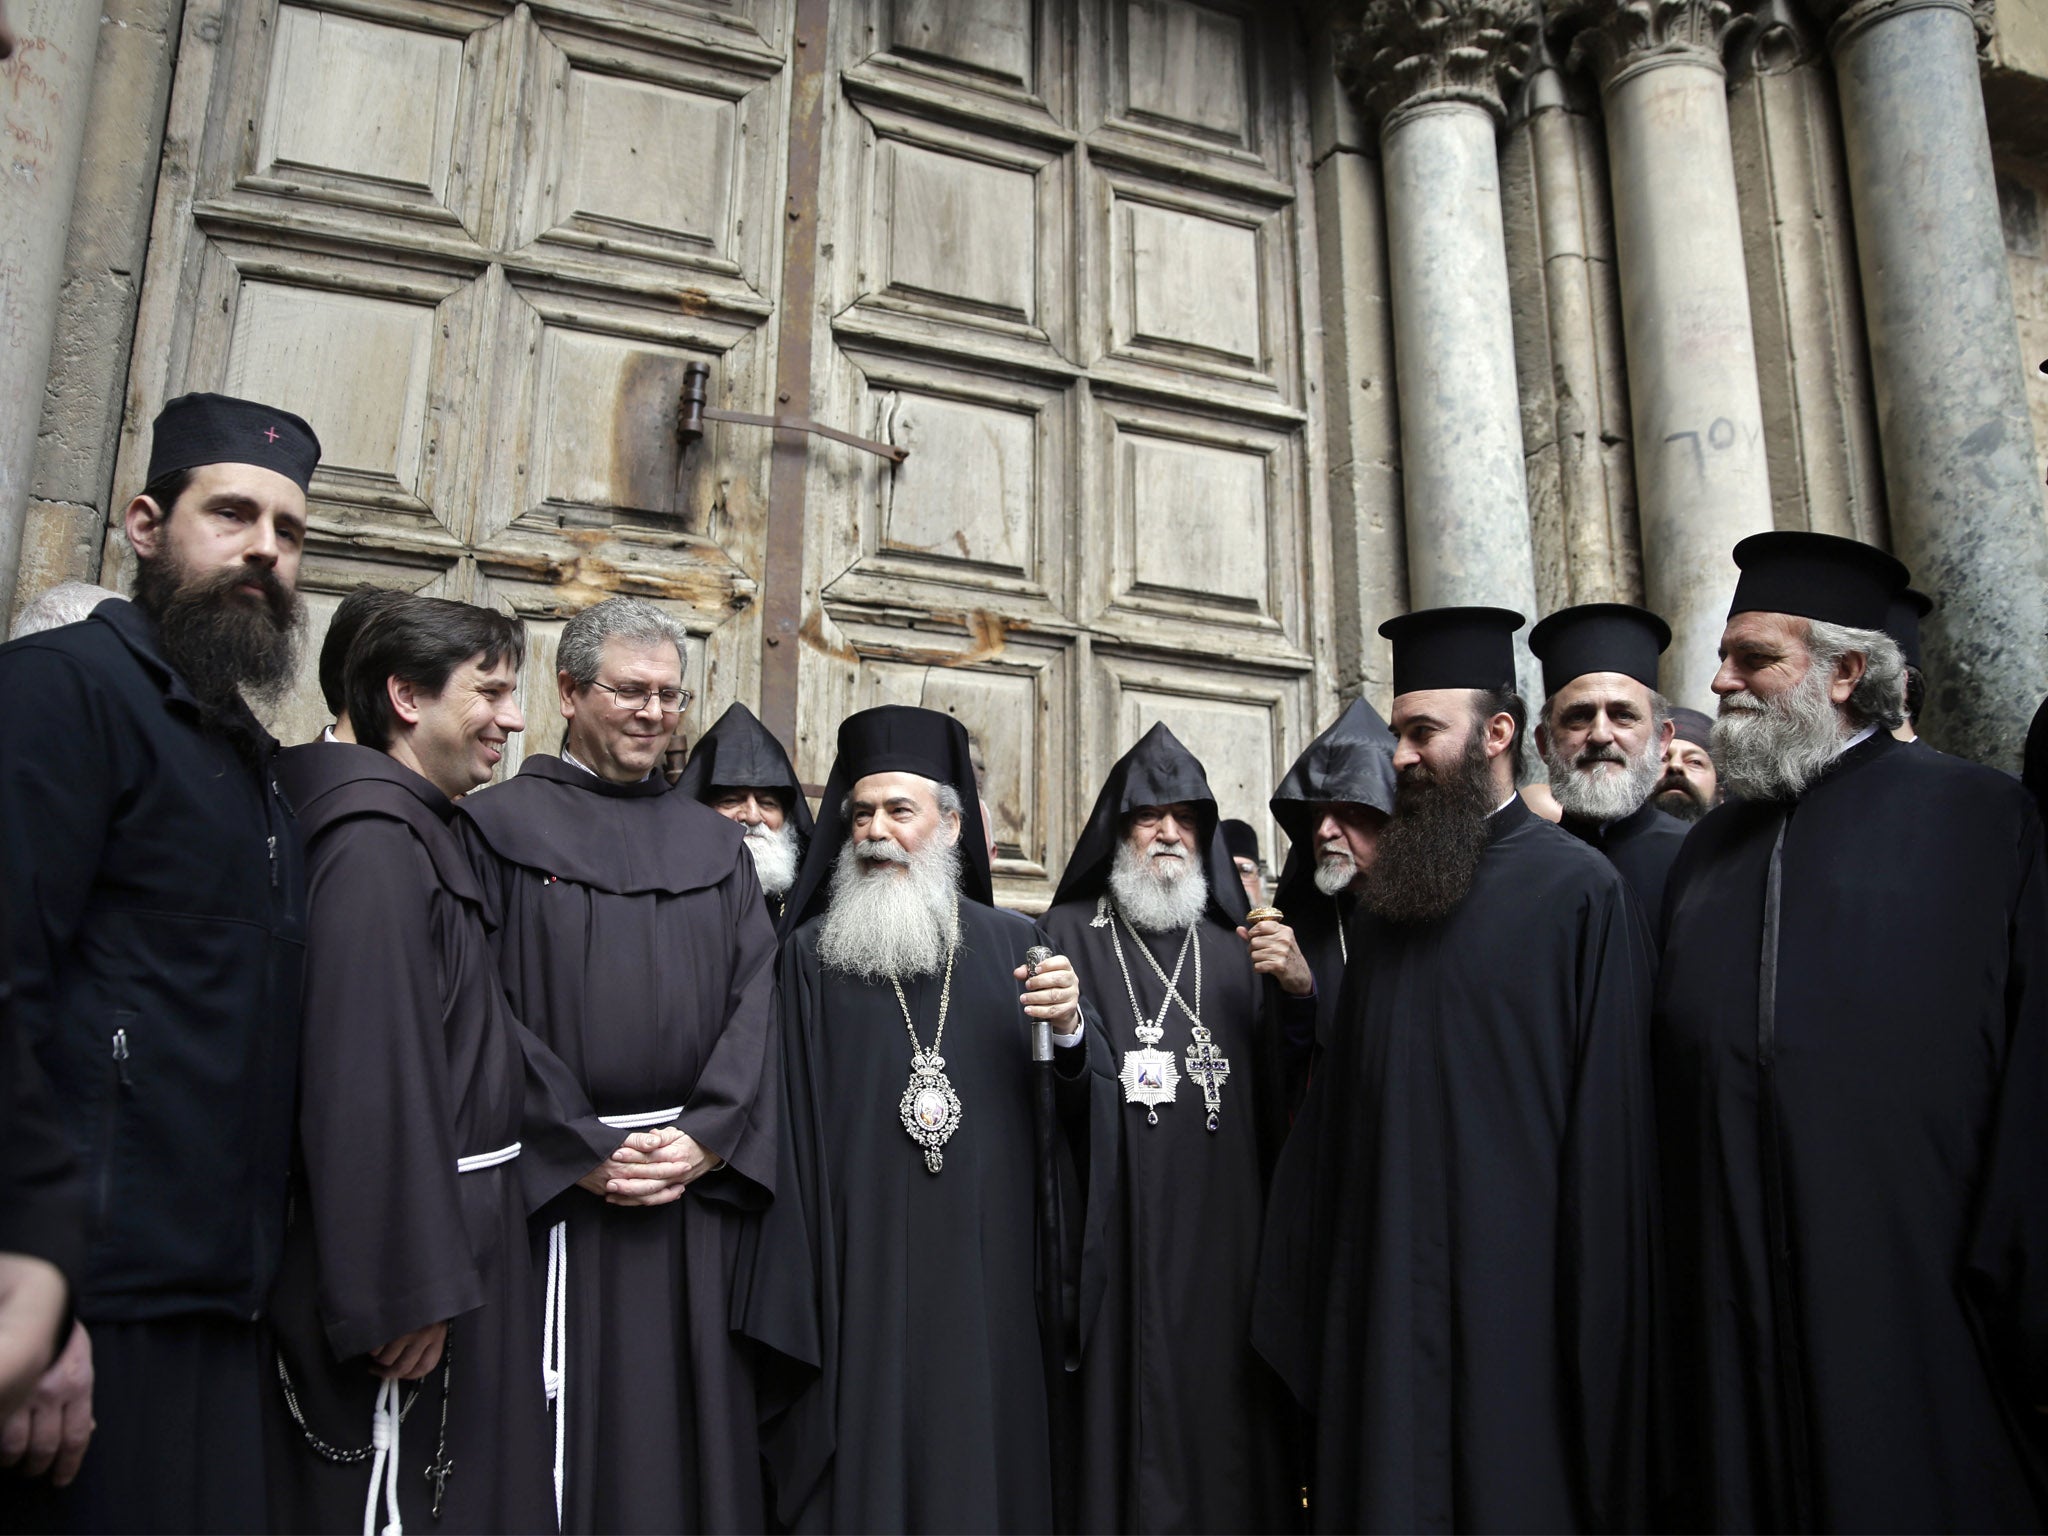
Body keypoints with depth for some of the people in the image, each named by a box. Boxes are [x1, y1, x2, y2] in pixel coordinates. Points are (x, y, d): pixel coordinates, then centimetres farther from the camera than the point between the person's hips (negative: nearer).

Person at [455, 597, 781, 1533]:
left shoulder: (716, 843, 14)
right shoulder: (500, 825, 2)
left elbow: (754, 998, 5)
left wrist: (705, 1138, -8)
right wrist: (580, 1155, -12)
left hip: (697, 1185, 3)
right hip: (552, 1191, -3)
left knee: (698, 1434, 7)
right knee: (570, 1438, 2)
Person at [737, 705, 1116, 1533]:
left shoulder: (1012, 944, 7)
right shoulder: (812, 954, 3)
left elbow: (1073, 1113, 5)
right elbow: (789, 1122, -1)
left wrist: (1070, 1032, -15)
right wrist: (787, 1302, -6)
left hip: (987, 1272, 2)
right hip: (859, 1274, -1)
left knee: (983, 1464, 8)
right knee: (862, 1463, 5)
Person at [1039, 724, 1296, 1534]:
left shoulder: (1233, 951, 14)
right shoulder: (1071, 937, 4)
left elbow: (1281, 1098, 6)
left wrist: (1301, 993, -11)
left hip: (1223, 1237, 3)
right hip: (1115, 1241, -3)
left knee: (1220, 1417, 7)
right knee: (1125, 1416, 1)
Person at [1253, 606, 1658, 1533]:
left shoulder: (1580, 891, -7)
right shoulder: (1383, 902, 12)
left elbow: (1610, 1122, -10)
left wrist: (1597, 1313, -12)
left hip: (1510, 1289, -5)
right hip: (1382, 1295, 6)